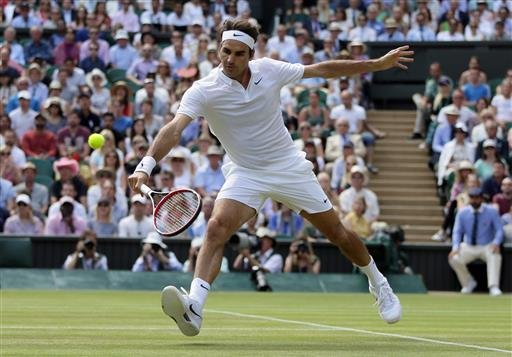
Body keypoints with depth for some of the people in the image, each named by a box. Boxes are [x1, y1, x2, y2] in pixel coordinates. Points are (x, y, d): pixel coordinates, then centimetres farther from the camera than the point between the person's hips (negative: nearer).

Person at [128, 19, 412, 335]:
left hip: (290, 167, 2)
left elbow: (320, 70, 2)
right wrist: (147, 164, -51)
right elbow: (174, 129, -33)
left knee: (337, 232, 8)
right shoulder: (203, 91, -19)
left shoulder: (268, 70, -11)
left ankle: (378, 283, 35)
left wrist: (378, 64, 5)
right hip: (246, 175, -2)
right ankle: (194, 309, -37)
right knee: (217, 228, -27)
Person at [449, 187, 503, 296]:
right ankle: (468, 283, 1)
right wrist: (455, 247, -19)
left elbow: (499, 230, -8)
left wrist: (496, 243, -30)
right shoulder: (463, 213, 1)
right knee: (454, 259, -24)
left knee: (495, 256, -36)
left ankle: (493, 287, -39)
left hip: (487, 247, -2)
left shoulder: (491, 212, -5)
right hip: (468, 247, 2)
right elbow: (457, 232, 0)